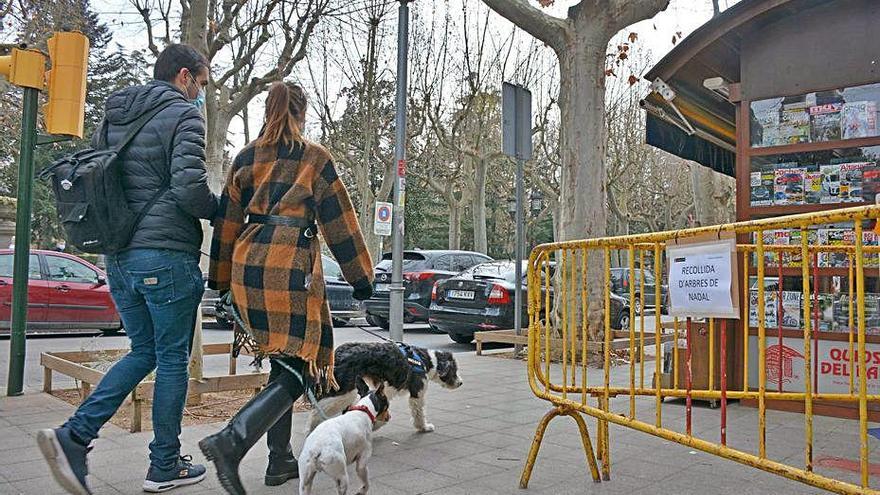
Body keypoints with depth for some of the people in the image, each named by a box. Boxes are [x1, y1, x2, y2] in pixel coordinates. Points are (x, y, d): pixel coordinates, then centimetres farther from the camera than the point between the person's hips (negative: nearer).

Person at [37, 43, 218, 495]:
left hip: (118, 257, 8)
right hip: (167, 257, -7)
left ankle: (74, 435, 4)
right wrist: (219, 211, -1)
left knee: (143, 351, 18)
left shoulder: (112, 117, 16)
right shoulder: (183, 115, -8)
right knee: (172, 359, 5)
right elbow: (189, 187, -19)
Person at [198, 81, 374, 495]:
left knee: (282, 362, 16)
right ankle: (232, 441, -20)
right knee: (298, 368, -2)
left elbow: (227, 220, 14)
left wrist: (220, 278, 22)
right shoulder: (314, 158, 1)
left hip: (248, 263, 6)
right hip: (292, 265, -6)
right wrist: (361, 277, 8)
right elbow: (340, 221, 2)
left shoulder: (246, 158, 13)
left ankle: (280, 460, 19)